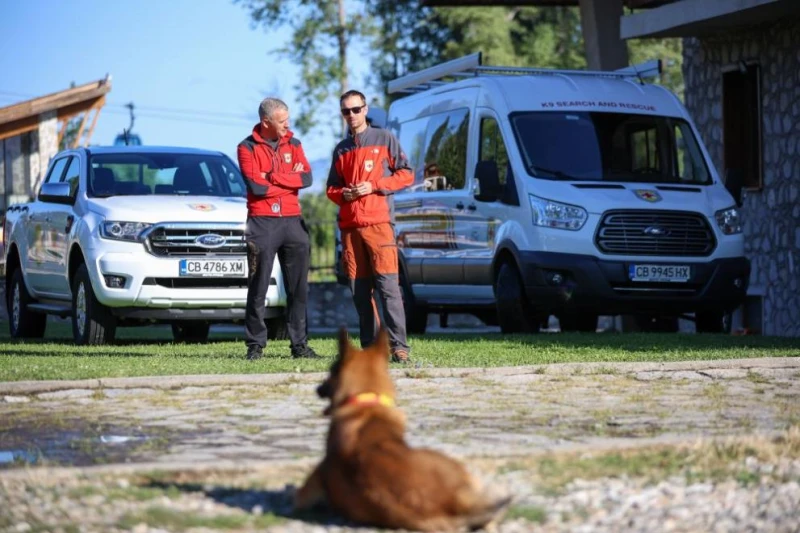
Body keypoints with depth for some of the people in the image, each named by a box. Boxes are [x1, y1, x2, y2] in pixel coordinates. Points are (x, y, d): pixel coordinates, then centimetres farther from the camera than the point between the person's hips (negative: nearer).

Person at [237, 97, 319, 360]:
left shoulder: (293, 144, 11)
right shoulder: (248, 148, -1)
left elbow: (306, 178, -3)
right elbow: (255, 185, -14)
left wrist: (272, 177, -11)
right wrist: (289, 180, -5)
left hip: (292, 221, 4)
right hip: (262, 222, -4)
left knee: (298, 288, 5)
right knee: (258, 288, -2)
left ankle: (299, 344, 11)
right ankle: (255, 345, 3)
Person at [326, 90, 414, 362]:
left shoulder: (384, 139, 8)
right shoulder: (341, 149, 20)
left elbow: (405, 175, 3)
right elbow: (331, 188, 24)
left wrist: (374, 186, -9)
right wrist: (343, 194, 0)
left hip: (378, 223, -5)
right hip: (349, 226, 5)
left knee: (388, 285, -13)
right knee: (359, 289, 2)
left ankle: (399, 346, -16)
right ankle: (370, 346, 6)